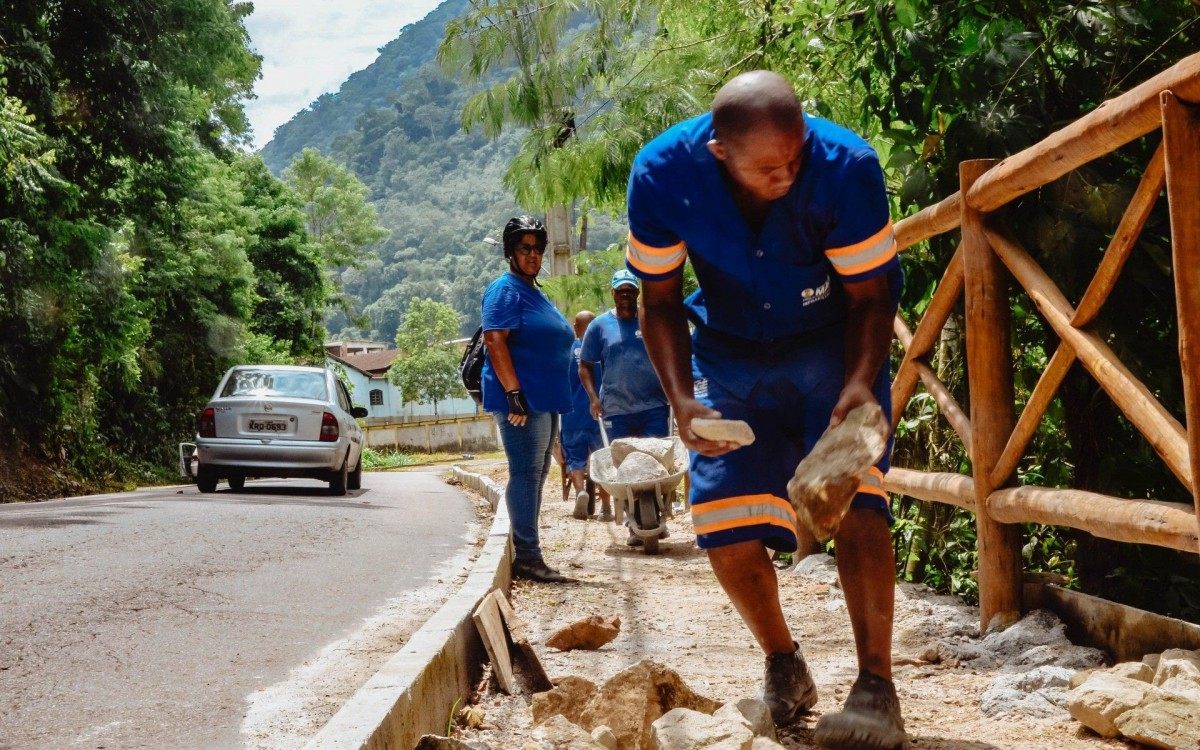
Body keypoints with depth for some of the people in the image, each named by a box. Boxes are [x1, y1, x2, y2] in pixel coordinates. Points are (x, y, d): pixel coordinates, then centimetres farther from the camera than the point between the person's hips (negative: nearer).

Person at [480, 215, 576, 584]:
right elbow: (494, 340, -19)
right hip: (522, 400, -10)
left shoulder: (536, 294, 21)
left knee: (536, 475, 10)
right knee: (526, 474, -11)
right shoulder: (506, 290, -8)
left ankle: (527, 553, 15)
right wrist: (514, 394, -25)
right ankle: (526, 556, -11)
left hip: (545, 401, 10)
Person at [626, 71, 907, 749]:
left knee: (852, 499, -20)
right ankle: (784, 668, 19)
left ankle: (877, 687, -14)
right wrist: (682, 399, -23)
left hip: (834, 344, -2)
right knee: (725, 523, -5)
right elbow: (660, 300, -9)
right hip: (730, 355, 2)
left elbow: (869, 296, -17)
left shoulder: (846, 166, -29)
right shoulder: (661, 176, -24)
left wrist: (860, 384, -34)